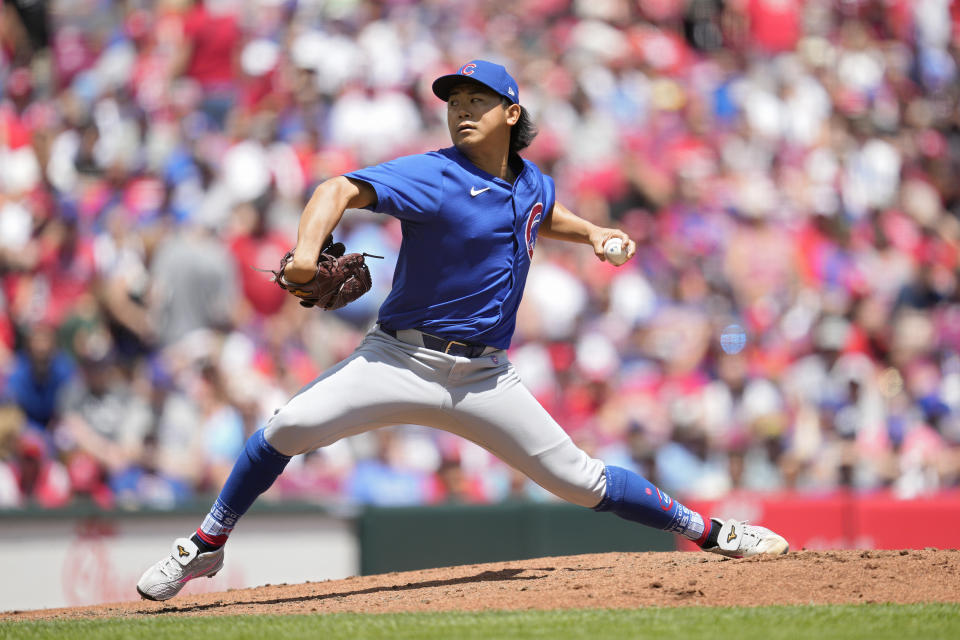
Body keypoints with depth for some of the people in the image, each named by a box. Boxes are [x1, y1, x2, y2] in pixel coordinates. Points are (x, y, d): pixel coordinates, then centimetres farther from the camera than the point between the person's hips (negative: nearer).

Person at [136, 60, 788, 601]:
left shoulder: (530, 181, 8)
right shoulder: (435, 176, -11)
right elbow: (342, 190, -25)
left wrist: (594, 233, 13)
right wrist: (308, 249, -43)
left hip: (484, 377, 4)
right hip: (400, 360, -3)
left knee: (577, 479, 2)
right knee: (289, 427, -23)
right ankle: (206, 546, -7)